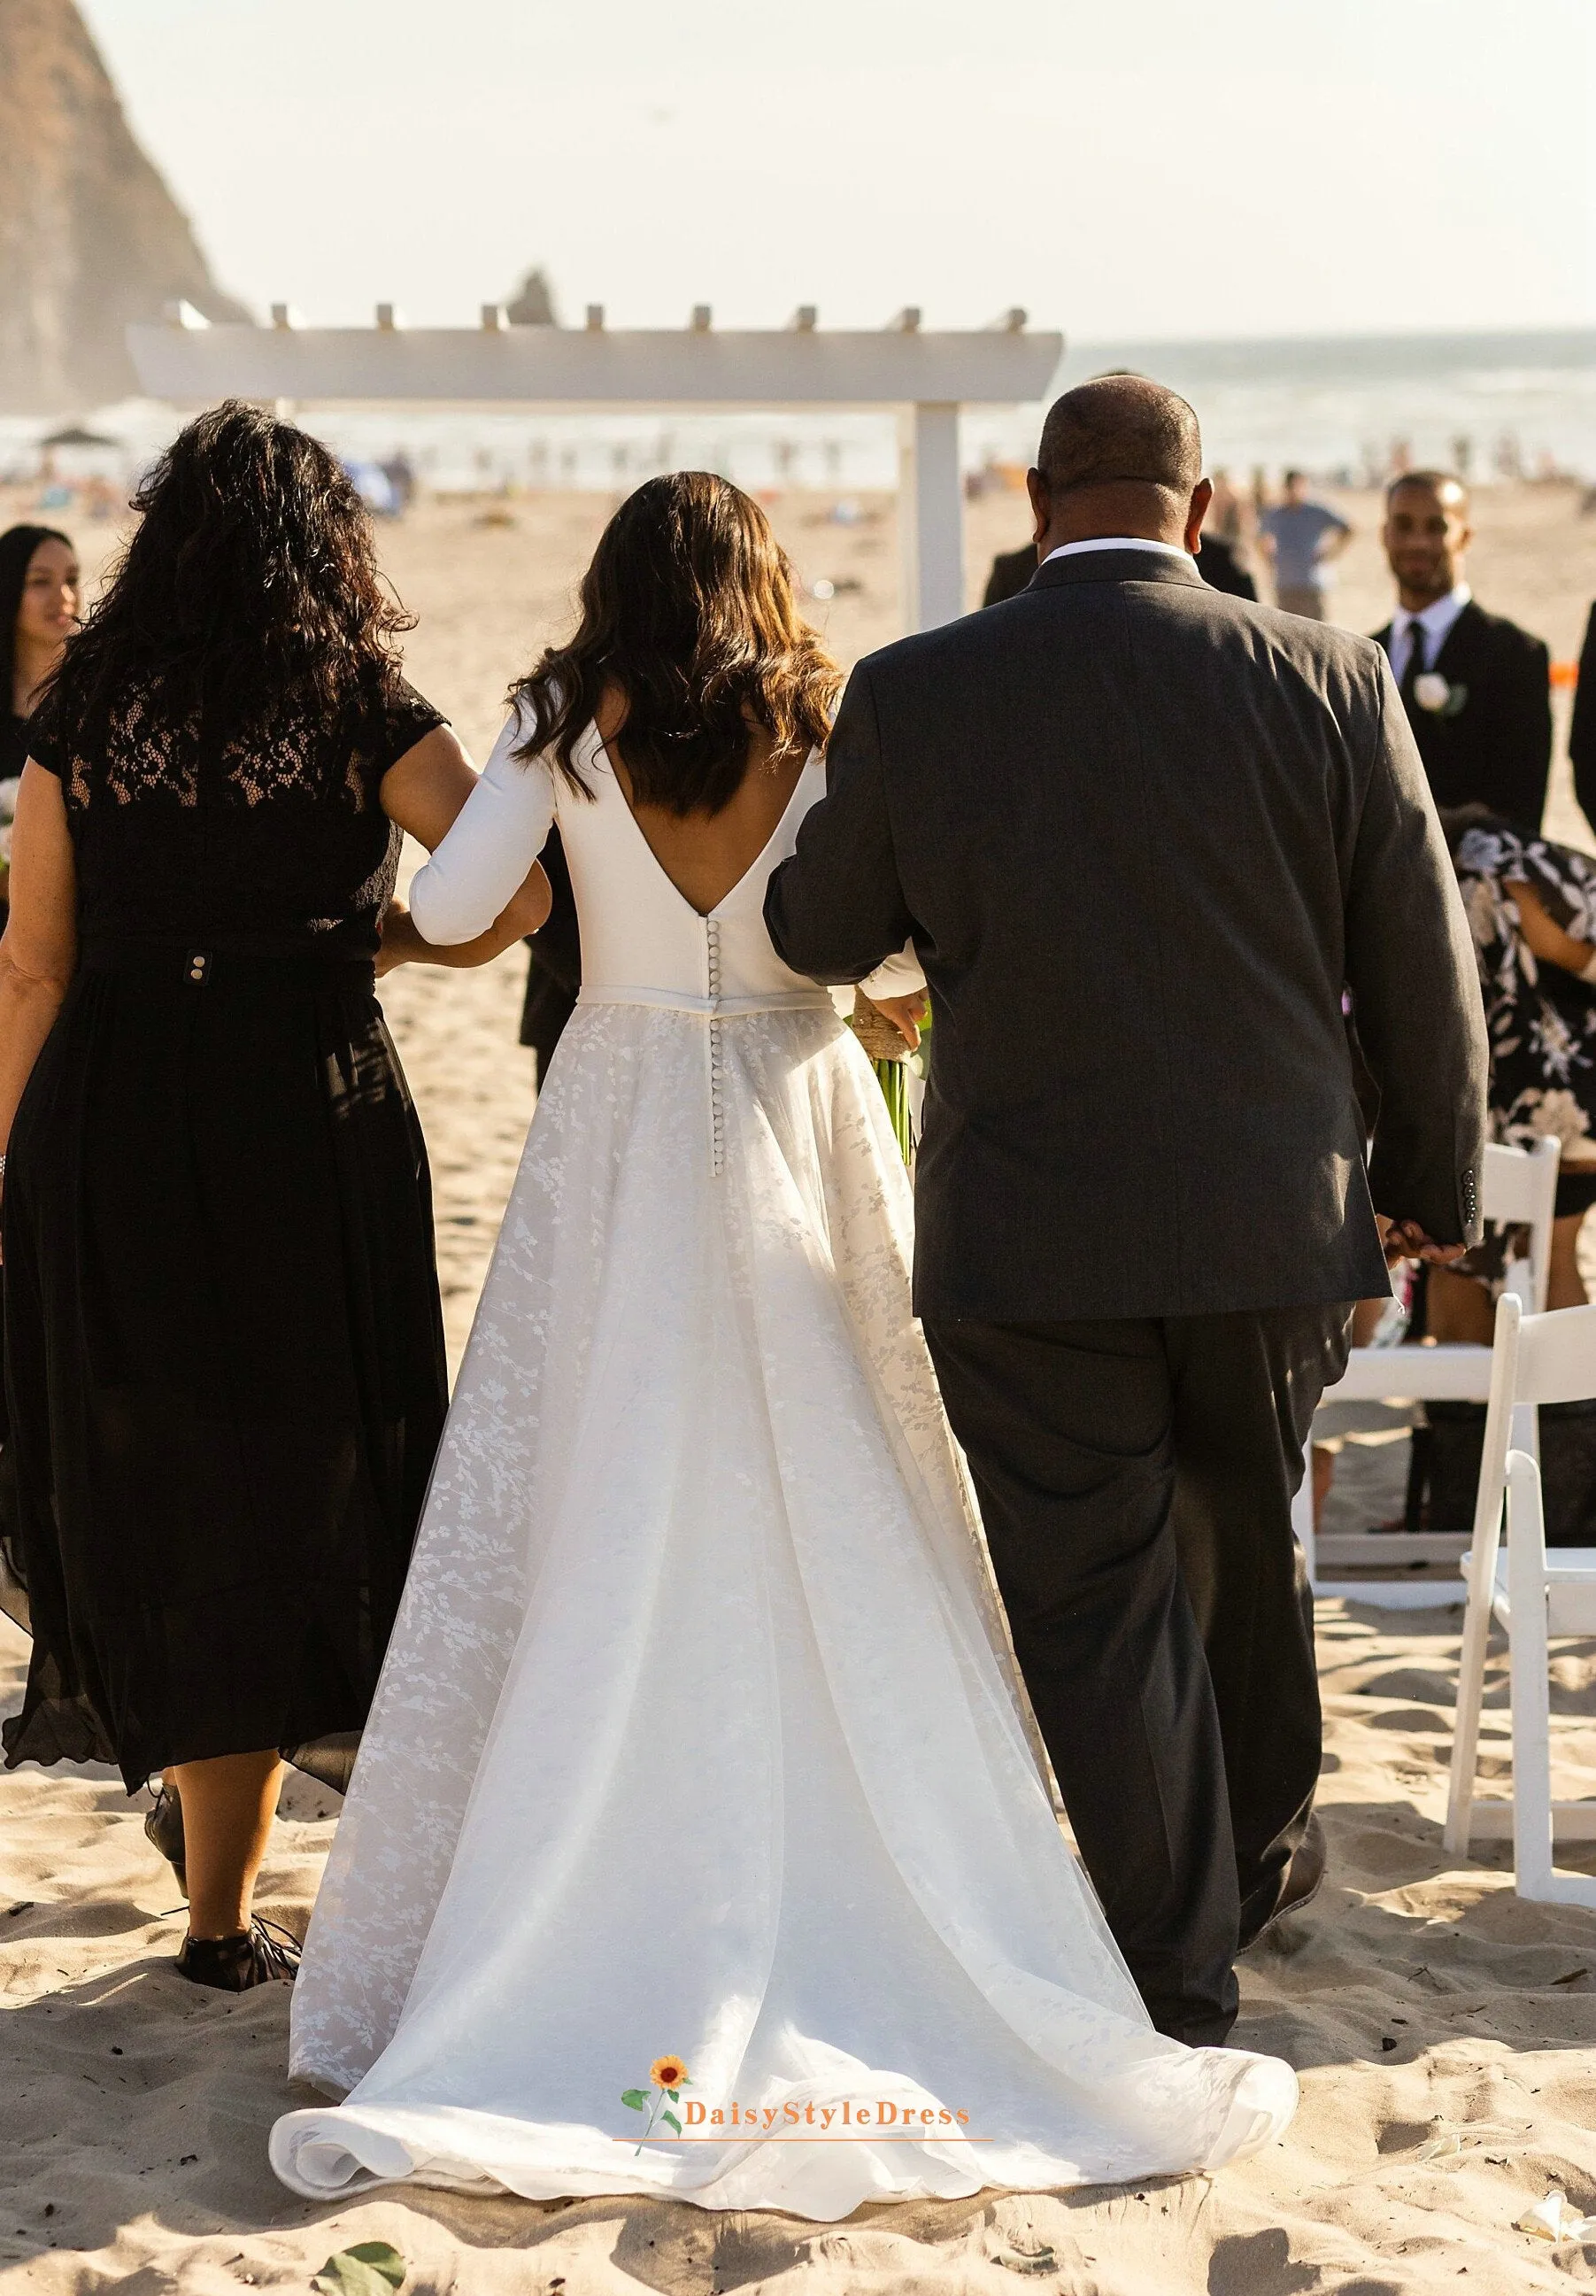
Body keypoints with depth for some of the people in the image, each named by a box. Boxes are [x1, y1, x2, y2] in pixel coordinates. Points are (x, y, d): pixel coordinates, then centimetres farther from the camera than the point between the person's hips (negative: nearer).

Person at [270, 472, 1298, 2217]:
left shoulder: (563, 725, -2)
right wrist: (904, 998, 20)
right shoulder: (827, 726, 1)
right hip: (797, 1122, 1)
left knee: (592, 1518, 2)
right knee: (829, 1519, 7)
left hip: (620, 1126, -1)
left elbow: (449, 909, -7)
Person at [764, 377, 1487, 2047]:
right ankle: (1260, 1853, 44)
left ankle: (1173, 1989, 11)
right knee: (1246, 1546, 25)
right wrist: (1432, 1185, 15)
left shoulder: (913, 696, -8)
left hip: (1027, 1240, -2)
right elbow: (1422, 969, 1)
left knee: (1091, 1605, 7)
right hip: (1272, 1222, 2)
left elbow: (820, 937, 5)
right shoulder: (1330, 682, -6)